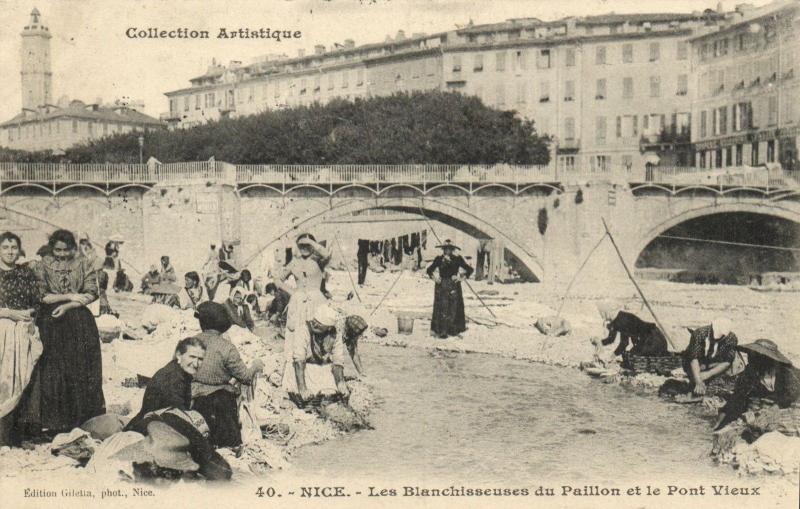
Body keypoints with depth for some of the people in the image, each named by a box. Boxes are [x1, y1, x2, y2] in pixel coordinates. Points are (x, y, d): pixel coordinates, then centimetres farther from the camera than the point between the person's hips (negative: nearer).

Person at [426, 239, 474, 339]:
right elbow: (430, 270, 14)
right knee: (442, 309, -5)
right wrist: (435, 278, 0)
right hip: (442, 286, 0)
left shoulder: (457, 259, 2)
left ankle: (453, 330, 10)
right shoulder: (439, 259, 5)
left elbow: (469, 269, 3)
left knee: (453, 308, 0)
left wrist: (461, 278, -5)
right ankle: (442, 331, -4)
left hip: (454, 286, 0)